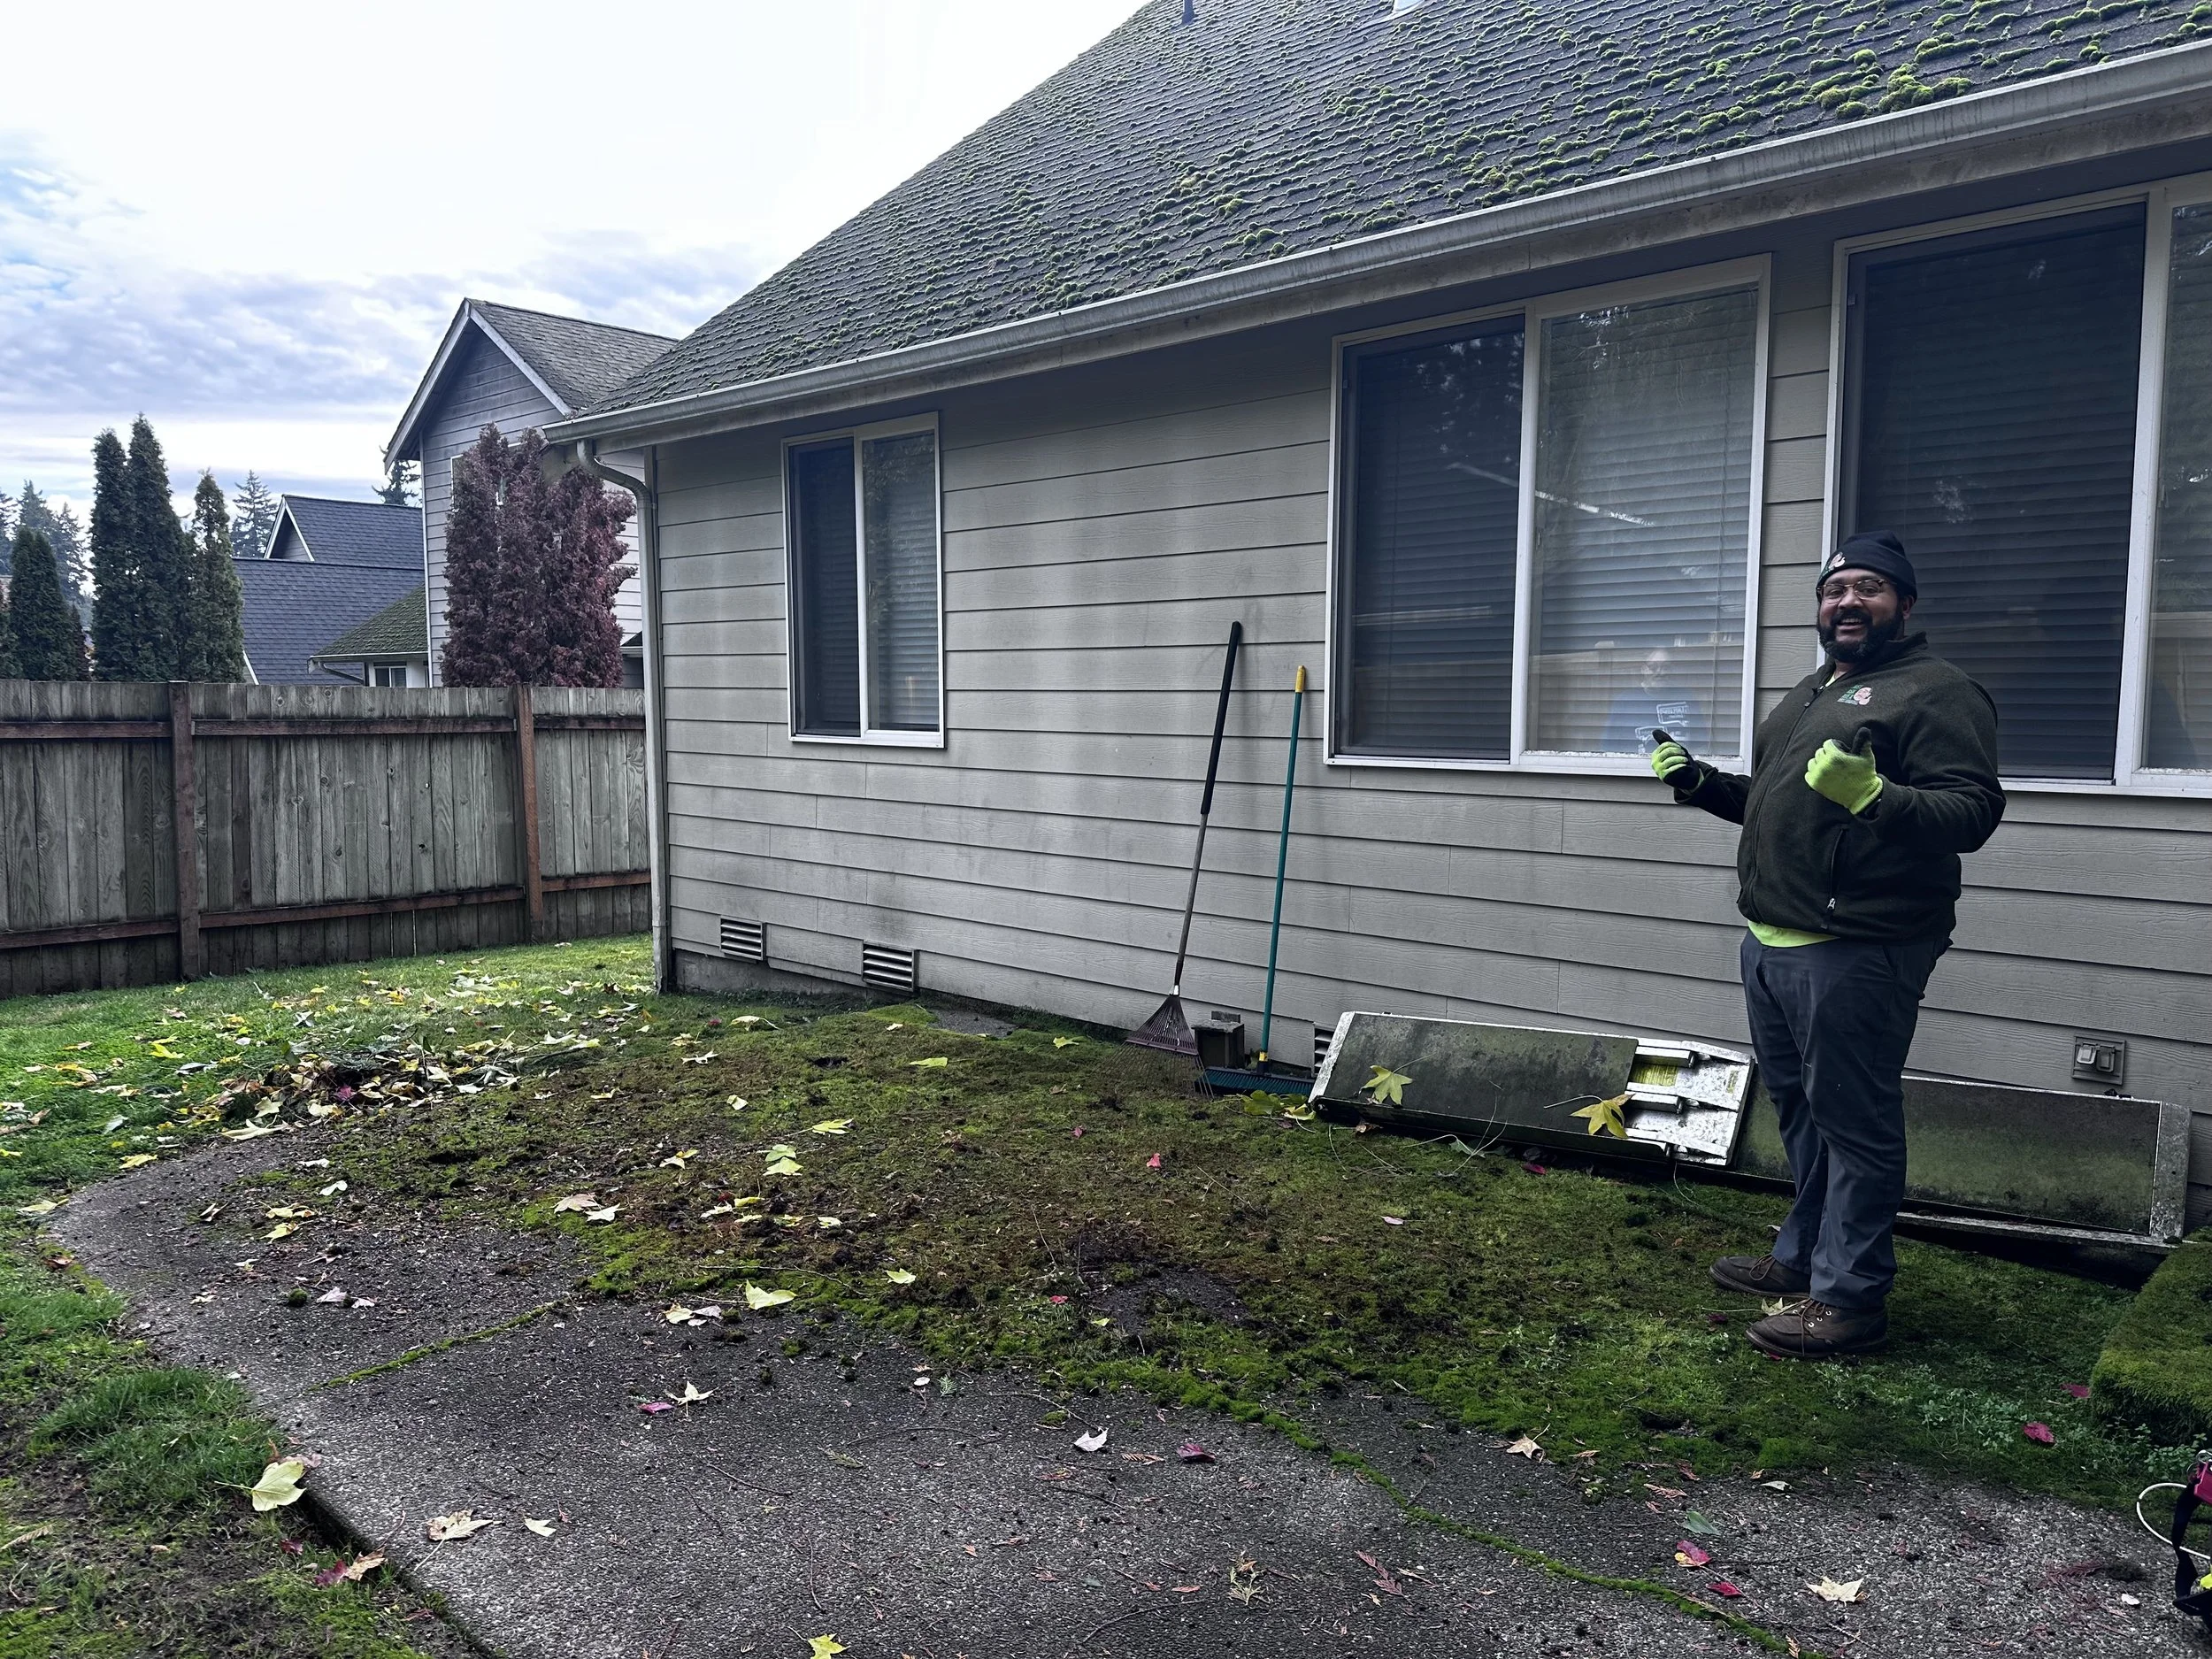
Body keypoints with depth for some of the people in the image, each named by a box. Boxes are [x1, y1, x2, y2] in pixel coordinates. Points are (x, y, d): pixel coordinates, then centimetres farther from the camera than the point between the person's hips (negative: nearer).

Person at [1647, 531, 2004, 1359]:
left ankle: (1848, 1296, 6)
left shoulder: (1937, 692, -7)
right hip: (1771, 941, 9)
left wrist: (1873, 795, -34)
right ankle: (1803, 1255, 32)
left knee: (1853, 1120, -2)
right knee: (1799, 1107, 18)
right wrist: (1704, 784, 16)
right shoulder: (1810, 692, 21)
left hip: (1855, 952, -9)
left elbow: (1972, 809, -19)